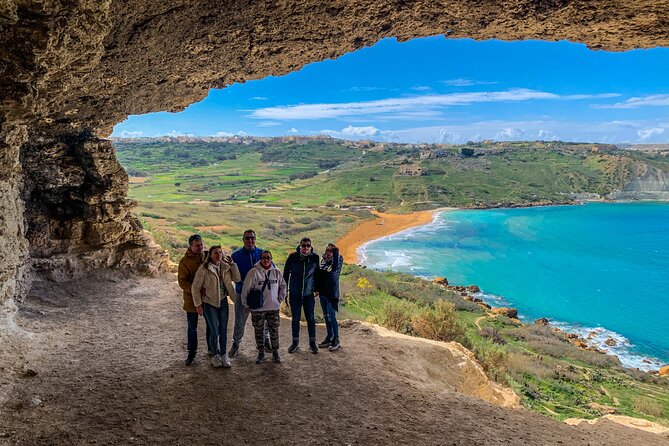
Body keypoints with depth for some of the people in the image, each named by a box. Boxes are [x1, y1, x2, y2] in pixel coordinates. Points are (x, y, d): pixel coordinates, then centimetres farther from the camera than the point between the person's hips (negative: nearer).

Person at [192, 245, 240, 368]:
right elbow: (195, 287, -9)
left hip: (223, 302, 4)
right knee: (214, 331, 2)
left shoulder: (225, 267, 1)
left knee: (223, 330, 10)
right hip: (209, 303, -4)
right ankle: (215, 355, 21)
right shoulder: (203, 269, -13)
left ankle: (223, 355, 24)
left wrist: (232, 263, -9)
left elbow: (237, 278, 0)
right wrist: (198, 305, -10)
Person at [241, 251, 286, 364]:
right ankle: (261, 353, 23)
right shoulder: (253, 272, -10)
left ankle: (275, 352, 22)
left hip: (273, 308, 2)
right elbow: (246, 289, -7)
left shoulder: (276, 272, 1)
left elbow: (283, 285, 16)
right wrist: (246, 304, -4)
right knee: (259, 332, 9)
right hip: (258, 308, -2)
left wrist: (280, 299, 9)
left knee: (274, 330, 8)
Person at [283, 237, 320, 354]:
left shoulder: (315, 258, -4)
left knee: (310, 318, 5)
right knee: (295, 319, 9)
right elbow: (286, 273, 3)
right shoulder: (293, 257, -7)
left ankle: (312, 342, 18)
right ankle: (295, 342, 22)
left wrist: (316, 289, 11)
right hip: (294, 294, 0)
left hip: (309, 294, 0)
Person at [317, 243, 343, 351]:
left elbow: (335, 267, -30)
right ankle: (329, 338, 26)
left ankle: (336, 340, 5)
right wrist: (318, 289, 11)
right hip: (323, 293, 7)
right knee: (326, 317, 14)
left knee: (331, 317, -5)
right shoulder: (323, 261, 10)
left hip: (332, 293, -7)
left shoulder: (337, 260, -8)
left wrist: (336, 253, -32)